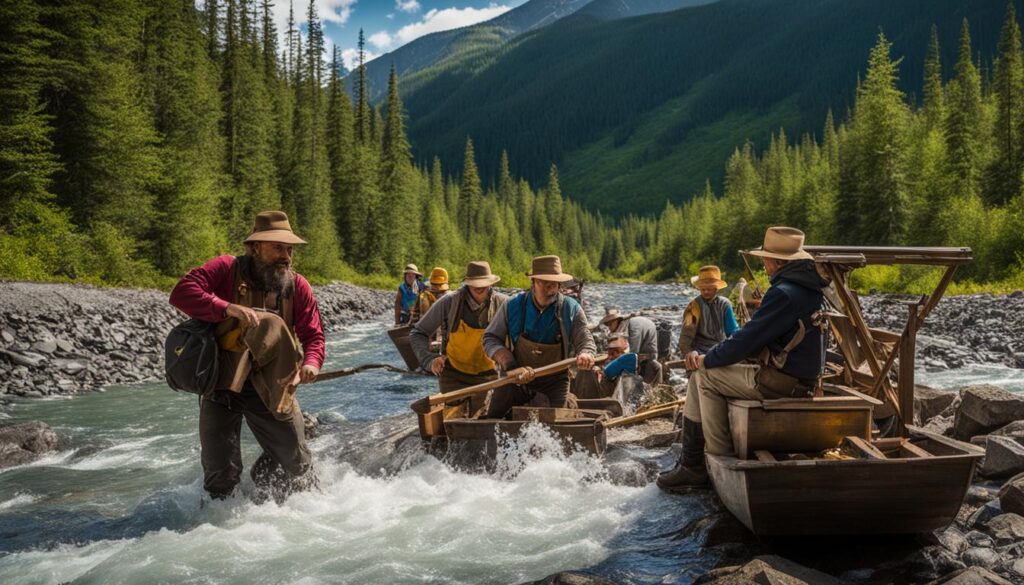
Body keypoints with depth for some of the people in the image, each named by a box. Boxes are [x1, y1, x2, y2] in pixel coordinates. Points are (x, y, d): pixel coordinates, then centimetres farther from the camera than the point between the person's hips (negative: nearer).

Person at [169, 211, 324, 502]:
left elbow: (313, 334, 2)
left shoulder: (297, 286, 3)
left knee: (297, 463, 8)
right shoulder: (226, 269, -6)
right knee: (221, 474, 3)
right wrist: (228, 308, -30)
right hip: (221, 383, -2)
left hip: (271, 387, 2)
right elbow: (181, 292, -18)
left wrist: (311, 362, -20)